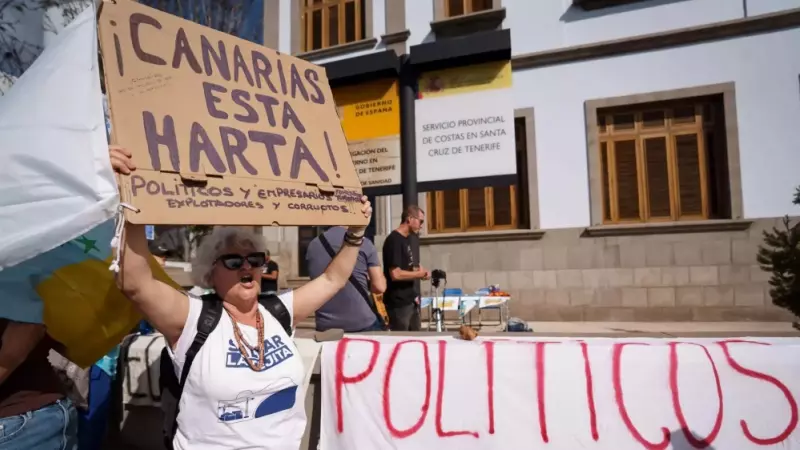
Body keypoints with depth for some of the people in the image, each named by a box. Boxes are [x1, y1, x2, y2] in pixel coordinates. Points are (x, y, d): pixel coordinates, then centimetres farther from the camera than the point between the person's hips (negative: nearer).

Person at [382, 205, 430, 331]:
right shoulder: (394, 240, -19)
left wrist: (421, 272, 1)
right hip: (399, 302, -9)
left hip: (410, 299, 9)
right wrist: (419, 274, -11)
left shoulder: (407, 239, 11)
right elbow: (395, 274, -25)